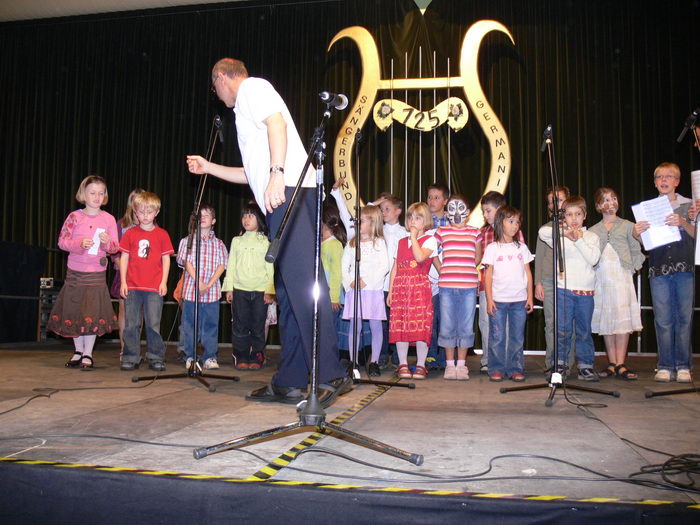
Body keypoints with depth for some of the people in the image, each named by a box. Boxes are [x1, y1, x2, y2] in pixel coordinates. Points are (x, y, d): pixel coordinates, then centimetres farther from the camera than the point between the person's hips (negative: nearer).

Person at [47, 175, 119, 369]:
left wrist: (107, 242, -19)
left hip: (97, 273, -1)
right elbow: (62, 241, 1)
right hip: (75, 272, 1)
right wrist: (79, 244, -17)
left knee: (93, 313, -3)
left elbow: (115, 247, 3)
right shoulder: (74, 217, 1)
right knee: (73, 312, 8)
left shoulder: (108, 219, 1)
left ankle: (88, 354, 8)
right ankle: (78, 351, 24)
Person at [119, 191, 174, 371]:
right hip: (132, 286, 1)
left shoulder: (162, 234, 5)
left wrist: (164, 282, -2)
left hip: (154, 287, -1)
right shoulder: (130, 233, 7)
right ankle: (131, 358, 14)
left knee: (153, 324, 1)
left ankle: (156, 358, 10)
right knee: (131, 324, 5)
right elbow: (124, 257, 8)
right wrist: (123, 281, 1)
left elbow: (166, 259, 5)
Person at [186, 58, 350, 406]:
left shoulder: (252, 87, 10)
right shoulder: (247, 109, 37)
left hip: (290, 190, -10)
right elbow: (252, 174, 39)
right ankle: (289, 382, 4)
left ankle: (331, 374, -22)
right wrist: (209, 167, 45)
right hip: (280, 199, 10)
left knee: (302, 281, -18)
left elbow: (277, 123, -11)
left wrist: (277, 172, -22)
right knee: (287, 288, 3)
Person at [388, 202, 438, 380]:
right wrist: (390, 291, 12)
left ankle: (420, 365, 3)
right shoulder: (401, 242, 20)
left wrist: (414, 236, -6)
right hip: (400, 287, 4)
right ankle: (403, 364, 10)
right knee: (400, 325, 1)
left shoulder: (429, 240, 5)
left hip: (420, 286, -4)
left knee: (421, 325, -7)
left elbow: (420, 257, -16)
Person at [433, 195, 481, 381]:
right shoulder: (442, 231, 6)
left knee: (466, 327, 4)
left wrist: (467, 269, 9)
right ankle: (450, 364, 16)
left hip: (469, 285, 1)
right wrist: (441, 270, 6)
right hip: (446, 285, 0)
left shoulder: (474, 232, 8)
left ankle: (461, 364, 16)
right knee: (447, 326, 4)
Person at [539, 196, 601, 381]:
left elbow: (593, 259, -5)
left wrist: (579, 240, -11)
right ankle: (560, 364, 9)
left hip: (586, 290, 2)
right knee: (563, 329, -1)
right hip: (564, 289, -1)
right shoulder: (560, 236, 5)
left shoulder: (591, 237, 9)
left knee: (584, 330, 8)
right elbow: (543, 232, -13)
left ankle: (586, 366, 15)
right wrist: (564, 232, -22)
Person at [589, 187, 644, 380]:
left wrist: (632, 268, -6)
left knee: (622, 320, -7)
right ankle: (612, 364, 9)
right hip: (601, 278, 2)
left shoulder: (627, 226, 9)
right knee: (605, 321, 3)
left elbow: (636, 251, 7)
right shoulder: (593, 231, 13)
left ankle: (621, 364, -4)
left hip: (621, 276, -2)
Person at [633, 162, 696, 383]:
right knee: (663, 319, 0)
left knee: (684, 317, 1)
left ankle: (683, 366, 8)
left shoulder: (689, 205, 9)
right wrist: (636, 234, -14)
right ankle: (665, 365, 5)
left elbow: (695, 235, 0)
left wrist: (682, 222, -19)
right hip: (659, 270, 1)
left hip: (684, 268, 0)